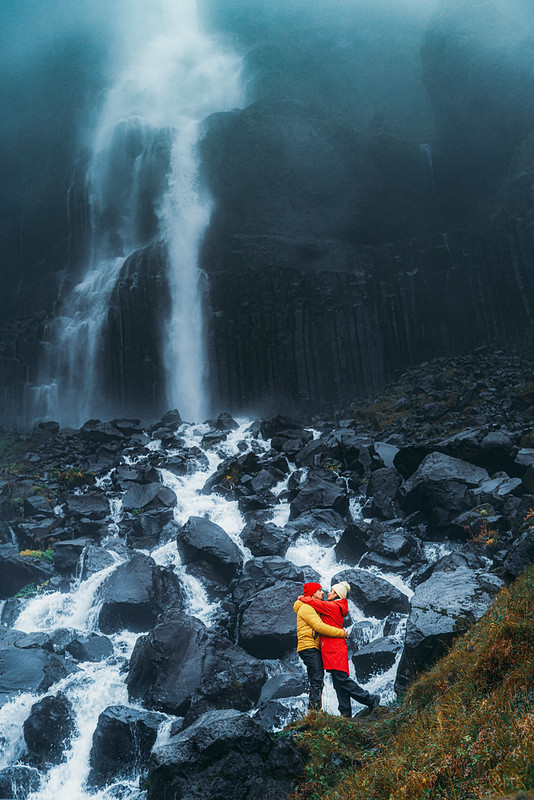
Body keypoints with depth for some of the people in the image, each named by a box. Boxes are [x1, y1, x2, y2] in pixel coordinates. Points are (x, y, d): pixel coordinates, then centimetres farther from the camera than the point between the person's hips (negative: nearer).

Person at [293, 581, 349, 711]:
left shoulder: (313, 608, 25)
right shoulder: (306, 608, -9)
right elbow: (319, 626, -20)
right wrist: (341, 633, -17)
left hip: (314, 649, 10)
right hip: (309, 647, -10)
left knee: (317, 680, 10)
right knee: (316, 680, -14)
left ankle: (313, 710, 14)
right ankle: (316, 710, -15)